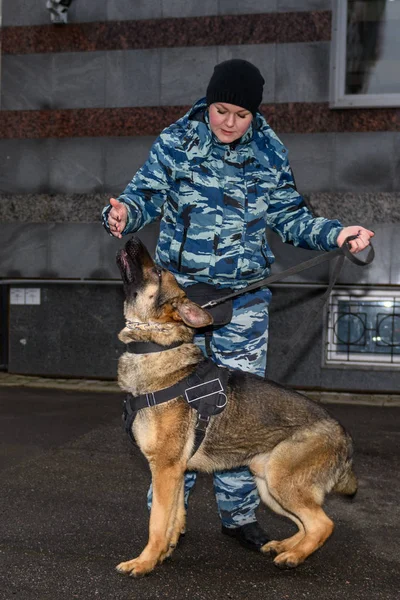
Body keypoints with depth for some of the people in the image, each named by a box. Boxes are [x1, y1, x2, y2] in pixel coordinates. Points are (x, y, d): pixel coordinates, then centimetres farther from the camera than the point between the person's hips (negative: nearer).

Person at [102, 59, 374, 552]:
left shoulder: (269, 154, 2)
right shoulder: (175, 143, -3)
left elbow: (289, 217, 6)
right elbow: (147, 195, -2)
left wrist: (335, 234, -9)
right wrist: (123, 212, -24)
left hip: (244, 298, 2)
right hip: (180, 291, -1)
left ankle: (239, 512, 23)